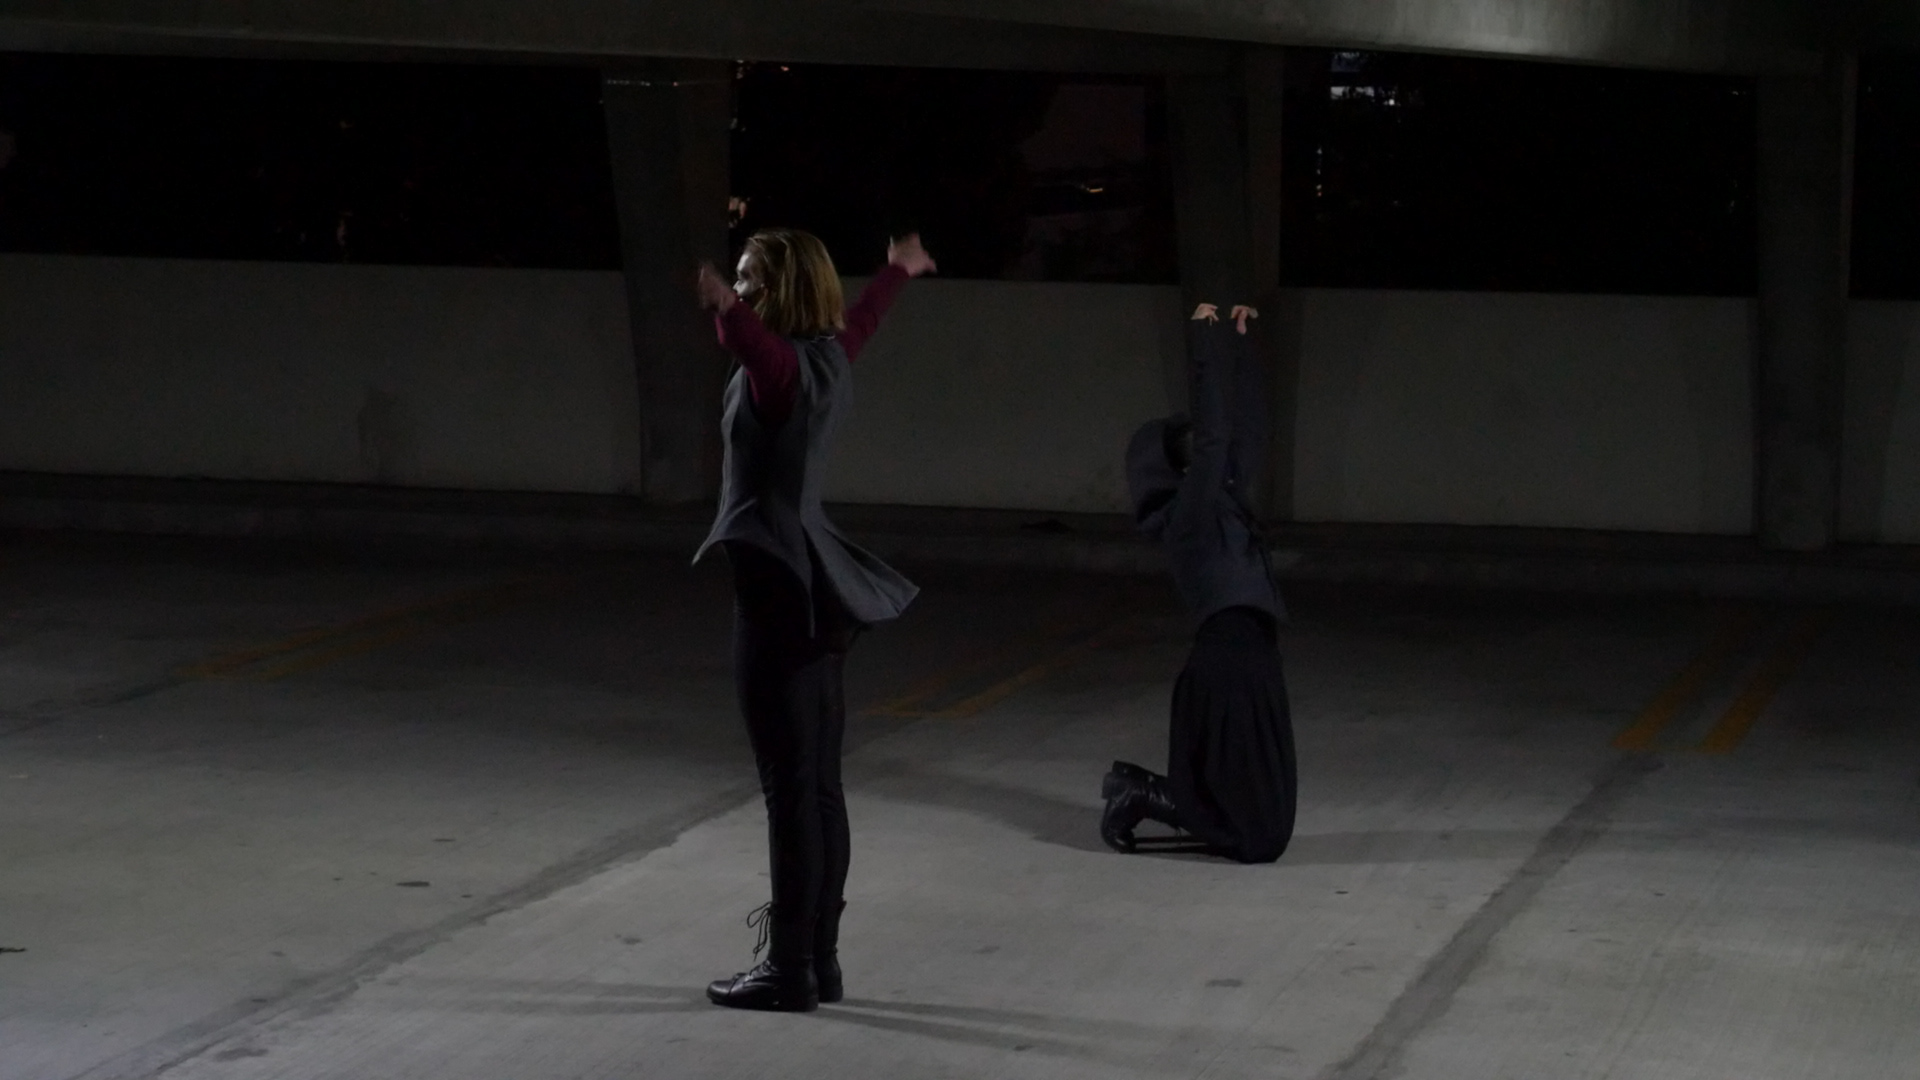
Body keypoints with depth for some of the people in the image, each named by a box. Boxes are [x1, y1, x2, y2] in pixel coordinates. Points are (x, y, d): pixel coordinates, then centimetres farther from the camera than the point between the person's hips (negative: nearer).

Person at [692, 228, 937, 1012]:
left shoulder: (784, 367, -15)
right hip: (809, 589, 10)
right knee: (818, 785, 12)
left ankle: (790, 970, -2)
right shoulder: (822, 358, 12)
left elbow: (761, 346, -41)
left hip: (780, 589, -10)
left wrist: (727, 311, -62)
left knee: (790, 785, -6)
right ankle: (816, 957, 18)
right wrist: (899, 271, 55)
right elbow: (860, 323, 35)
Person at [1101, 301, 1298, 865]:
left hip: (1249, 659, 9)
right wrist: (1205, 345, -16)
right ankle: (1139, 797, 3)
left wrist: (1239, 344, 14)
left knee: (1256, 813, 15)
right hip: (1228, 663, -9)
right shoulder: (1188, 513, -8)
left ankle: (1137, 789, 19)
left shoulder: (1223, 499, 15)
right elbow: (1212, 431, -18)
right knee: (1255, 831, -5)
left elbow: (1249, 427, 17)